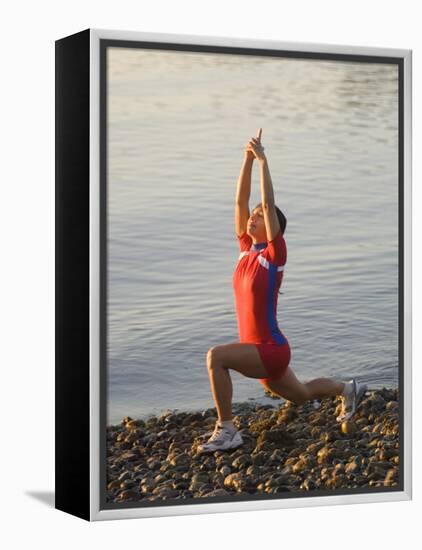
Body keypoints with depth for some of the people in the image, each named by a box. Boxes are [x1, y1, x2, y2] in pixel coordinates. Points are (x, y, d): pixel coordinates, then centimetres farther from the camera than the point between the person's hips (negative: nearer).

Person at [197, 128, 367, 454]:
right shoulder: (247, 248, 4)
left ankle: (227, 431, -22)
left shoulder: (275, 253, -13)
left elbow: (269, 204, -22)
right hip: (259, 351, 9)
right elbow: (241, 200, 0)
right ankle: (348, 390, 53)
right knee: (301, 395, 28)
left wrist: (263, 160, -21)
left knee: (217, 356, -30)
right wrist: (248, 158, -3)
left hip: (272, 350, -9)